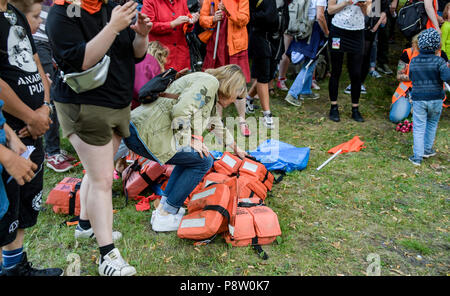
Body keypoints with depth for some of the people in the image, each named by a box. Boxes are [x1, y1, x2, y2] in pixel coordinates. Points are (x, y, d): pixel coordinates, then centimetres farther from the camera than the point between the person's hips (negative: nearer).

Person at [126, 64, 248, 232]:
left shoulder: (211, 94, 28)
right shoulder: (210, 82, -5)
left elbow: (216, 124, 44)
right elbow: (180, 111, -21)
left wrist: (235, 147, 54)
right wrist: (190, 140, -8)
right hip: (148, 135, -11)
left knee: (191, 157, 22)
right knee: (203, 161, 0)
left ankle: (163, 207, 20)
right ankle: (164, 217, 5)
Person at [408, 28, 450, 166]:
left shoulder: (413, 61, 0)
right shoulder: (438, 61, -10)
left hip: (418, 99, 1)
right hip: (436, 99, -1)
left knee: (419, 128, 4)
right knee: (432, 124, 21)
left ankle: (417, 157, 4)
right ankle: (427, 149, 33)